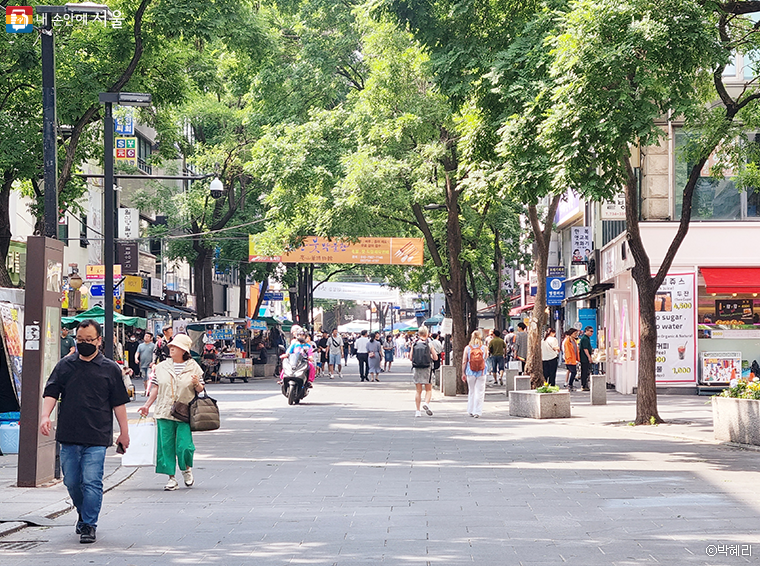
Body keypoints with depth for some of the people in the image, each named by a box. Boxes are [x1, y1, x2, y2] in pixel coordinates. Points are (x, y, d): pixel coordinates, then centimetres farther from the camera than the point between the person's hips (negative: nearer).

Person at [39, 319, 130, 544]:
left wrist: (124, 432, 7)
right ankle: (83, 514, 32)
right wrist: (45, 416, -13)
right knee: (71, 482, 9)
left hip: (97, 438, -3)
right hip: (69, 436, 3)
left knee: (91, 482, -9)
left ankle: (89, 525, -3)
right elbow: (51, 393, 4)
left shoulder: (110, 369, 5)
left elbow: (119, 403, 8)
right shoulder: (65, 366, 9)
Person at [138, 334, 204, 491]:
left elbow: (201, 390, 8)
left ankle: (187, 469, 20)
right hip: (164, 412, 3)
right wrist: (147, 405, 11)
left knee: (184, 446, -10)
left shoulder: (193, 367, 3)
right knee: (166, 446, 1)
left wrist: (197, 384, -14)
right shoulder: (162, 367, 9)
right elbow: (156, 387, 14)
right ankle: (172, 478, 10)